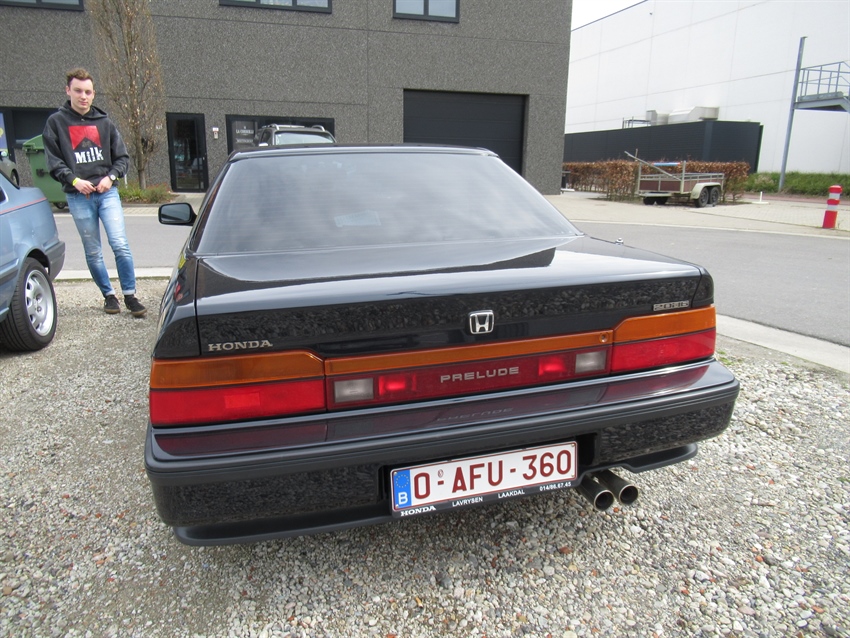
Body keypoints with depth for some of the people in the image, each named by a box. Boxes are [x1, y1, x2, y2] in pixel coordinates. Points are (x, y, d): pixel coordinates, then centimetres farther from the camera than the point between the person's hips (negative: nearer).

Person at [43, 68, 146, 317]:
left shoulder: (104, 122, 9)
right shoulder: (56, 122, 6)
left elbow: (123, 158, 10)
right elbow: (53, 161, 3)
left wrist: (110, 177, -7)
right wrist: (74, 180, -13)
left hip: (107, 193, 0)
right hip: (78, 197, 0)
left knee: (120, 244, -12)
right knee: (93, 252, 5)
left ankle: (130, 295, -3)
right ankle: (108, 295, 19)